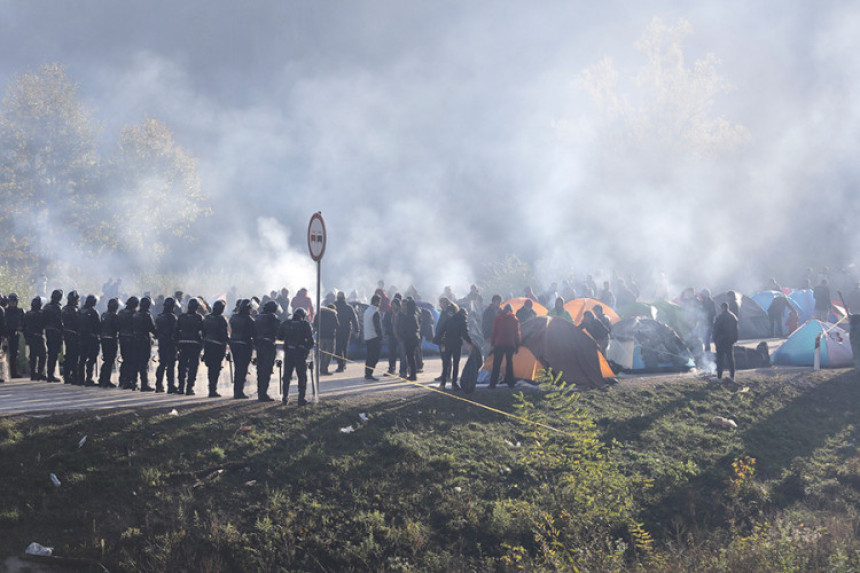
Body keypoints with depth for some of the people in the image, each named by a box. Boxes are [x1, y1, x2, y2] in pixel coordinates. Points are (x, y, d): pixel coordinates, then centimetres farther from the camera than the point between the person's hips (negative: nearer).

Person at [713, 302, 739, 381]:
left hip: (721, 340, -6)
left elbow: (716, 330, -12)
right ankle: (732, 375, 12)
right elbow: (736, 329, 10)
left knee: (720, 358, -1)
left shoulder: (720, 317, -14)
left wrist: (715, 339, -5)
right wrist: (734, 339, 15)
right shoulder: (733, 317, 6)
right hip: (730, 341, 6)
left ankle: (719, 376, -1)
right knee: (730, 357, 12)